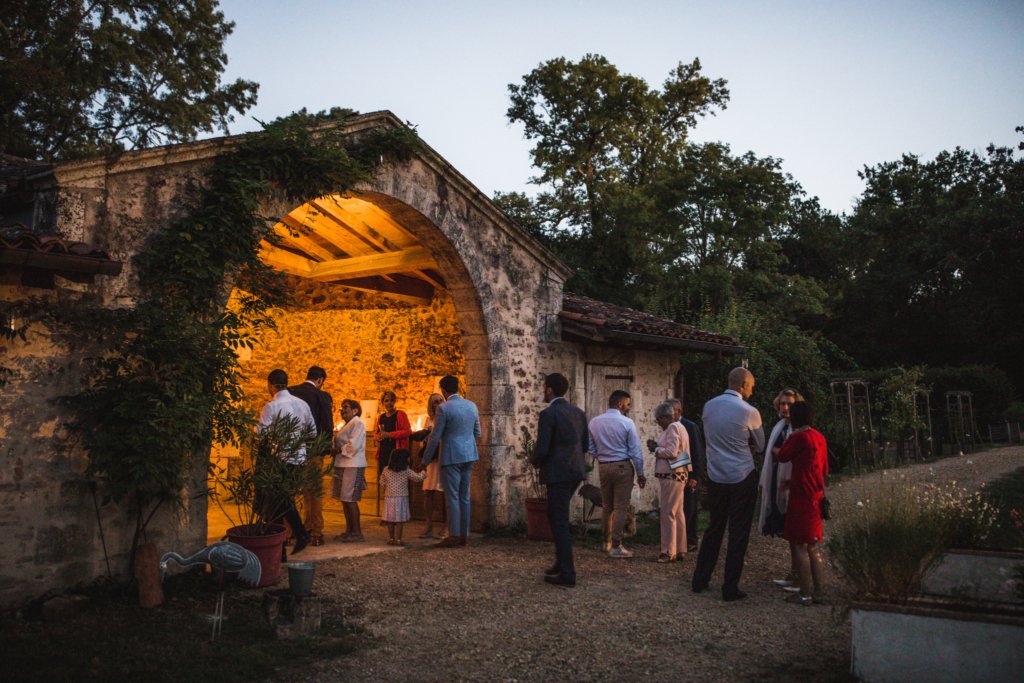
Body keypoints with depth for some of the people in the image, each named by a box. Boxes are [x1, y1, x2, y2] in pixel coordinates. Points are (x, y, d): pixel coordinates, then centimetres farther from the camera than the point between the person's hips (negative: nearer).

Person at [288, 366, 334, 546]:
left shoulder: (289, 392, 3)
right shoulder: (322, 396, -8)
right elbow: (328, 426, -7)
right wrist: (326, 449, 8)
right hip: (313, 450, -3)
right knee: (314, 492, 5)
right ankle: (315, 533, 7)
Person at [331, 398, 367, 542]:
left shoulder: (357, 423, -8)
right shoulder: (347, 425, 22)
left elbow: (353, 445, -17)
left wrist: (337, 451, -10)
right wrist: (334, 451, 3)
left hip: (353, 466, -9)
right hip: (342, 465, 9)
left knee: (350, 500, -9)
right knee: (344, 499, 10)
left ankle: (357, 532, -5)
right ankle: (349, 530, 16)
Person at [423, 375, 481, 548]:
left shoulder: (444, 408, -12)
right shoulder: (471, 405, 7)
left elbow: (435, 437, -11)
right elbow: (477, 433, 13)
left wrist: (425, 461, -2)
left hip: (452, 457, -6)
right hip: (469, 455, 7)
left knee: (452, 496, -2)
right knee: (464, 496, 11)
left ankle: (454, 535, -1)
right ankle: (464, 534, 15)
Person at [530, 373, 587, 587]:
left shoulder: (548, 414, -13)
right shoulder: (578, 412, 10)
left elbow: (542, 449, -17)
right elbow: (584, 444, 15)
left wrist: (535, 462, 3)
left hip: (558, 473, -8)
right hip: (576, 471, 8)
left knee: (560, 522, -1)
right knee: (557, 517, 21)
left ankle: (567, 573, 3)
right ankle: (561, 563, 26)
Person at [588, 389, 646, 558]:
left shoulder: (594, 422, 2)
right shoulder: (627, 423, -11)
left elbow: (591, 449, 7)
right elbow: (635, 451, -8)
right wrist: (640, 474, 0)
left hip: (603, 467, 5)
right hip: (622, 467, -5)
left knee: (606, 506, 16)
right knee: (620, 507, 0)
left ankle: (606, 542, 27)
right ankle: (616, 547, 1)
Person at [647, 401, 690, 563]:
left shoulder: (673, 428, -13)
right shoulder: (678, 427, 18)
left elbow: (671, 452, -21)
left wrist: (655, 449, -7)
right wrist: (657, 446, 6)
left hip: (672, 476, -11)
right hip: (677, 475, 11)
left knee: (668, 513, -7)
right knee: (678, 513, 13)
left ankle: (669, 552, -3)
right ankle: (680, 550, 19)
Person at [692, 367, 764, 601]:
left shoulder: (708, 406, 2)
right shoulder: (749, 412, -12)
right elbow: (760, 446, 3)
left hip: (715, 478, 5)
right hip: (742, 479, -5)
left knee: (714, 528, 16)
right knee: (738, 534, 5)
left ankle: (700, 580, 22)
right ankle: (730, 589, 9)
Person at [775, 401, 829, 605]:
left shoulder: (800, 437, -16)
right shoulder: (819, 437, 10)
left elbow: (782, 456, -7)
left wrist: (792, 435, 1)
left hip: (802, 497, -8)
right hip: (817, 496, 9)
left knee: (799, 545, -1)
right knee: (812, 546, 16)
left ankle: (805, 593, 2)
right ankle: (818, 590, 21)